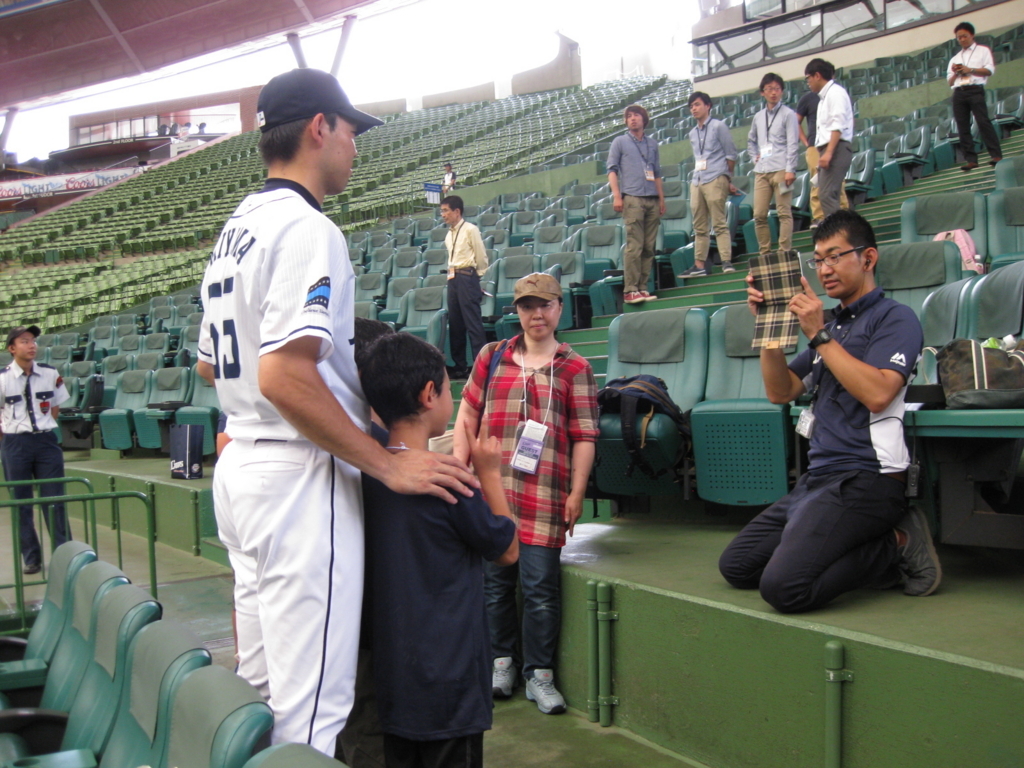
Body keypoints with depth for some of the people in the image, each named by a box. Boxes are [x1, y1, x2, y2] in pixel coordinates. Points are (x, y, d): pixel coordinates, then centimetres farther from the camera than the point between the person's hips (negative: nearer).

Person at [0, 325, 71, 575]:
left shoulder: (50, 374, 0)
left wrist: (42, 430, 5)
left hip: (46, 441, 1)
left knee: (55, 499, 2)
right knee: (21, 502, 6)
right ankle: (31, 558, 16)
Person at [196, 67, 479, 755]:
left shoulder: (236, 228, 15)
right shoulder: (307, 228, -15)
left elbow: (209, 364, 23)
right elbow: (284, 376, -25)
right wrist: (389, 464, -19)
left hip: (240, 466, 10)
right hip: (300, 478, -10)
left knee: (259, 689, 20)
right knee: (308, 705, -4)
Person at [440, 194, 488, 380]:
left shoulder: (470, 229, -6)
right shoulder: (449, 234, 16)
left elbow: (481, 257, -4)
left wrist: (476, 276, 5)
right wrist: (452, 274, 10)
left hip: (467, 277, -8)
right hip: (453, 278, 8)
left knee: (473, 323, -9)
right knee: (455, 323, 9)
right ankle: (460, 365, 16)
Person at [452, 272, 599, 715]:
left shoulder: (575, 368, 6)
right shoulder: (491, 357, 12)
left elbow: (584, 437, 3)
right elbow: (467, 417, 13)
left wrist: (576, 492, -2)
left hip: (545, 496, -2)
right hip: (492, 491, 2)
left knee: (540, 586, -1)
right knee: (495, 580, 10)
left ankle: (539, 673, 14)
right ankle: (502, 661, 28)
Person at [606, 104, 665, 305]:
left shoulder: (652, 144, 21)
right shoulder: (620, 142, 9)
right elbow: (612, 169, 3)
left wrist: (661, 198, 16)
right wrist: (616, 196, -9)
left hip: (652, 200, 5)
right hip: (632, 198, -5)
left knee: (649, 247, 2)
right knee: (634, 246, -12)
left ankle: (642, 287, 6)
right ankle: (630, 290, -12)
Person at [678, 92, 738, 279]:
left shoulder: (718, 126, 2)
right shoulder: (693, 133, 21)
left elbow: (731, 154, 2)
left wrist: (728, 180, 4)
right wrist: (697, 176, 13)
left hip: (715, 180, -7)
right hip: (696, 182, 7)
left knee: (719, 223, -11)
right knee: (700, 227, 6)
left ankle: (726, 261, -13)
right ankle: (699, 265, 7)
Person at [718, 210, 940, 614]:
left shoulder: (895, 318, -3)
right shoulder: (832, 323, 20)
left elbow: (877, 393, -20)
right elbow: (781, 391, 15)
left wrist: (819, 335, -15)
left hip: (865, 478, -9)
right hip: (817, 477, 9)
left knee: (784, 586, -25)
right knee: (737, 565, 6)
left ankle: (894, 548, -2)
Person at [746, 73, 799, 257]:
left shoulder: (788, 114, 4)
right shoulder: (758, 117, 18)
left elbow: (792, 143, -3)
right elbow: (751, 141, 33)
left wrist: (790, 170, -11)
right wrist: (755, 157, 14)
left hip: (780, 169, -5)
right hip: (761, 171, 5)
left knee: (784, 212, -6)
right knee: (759, 215, 0)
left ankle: (784, 252, -5)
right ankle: (764, 254, 7)